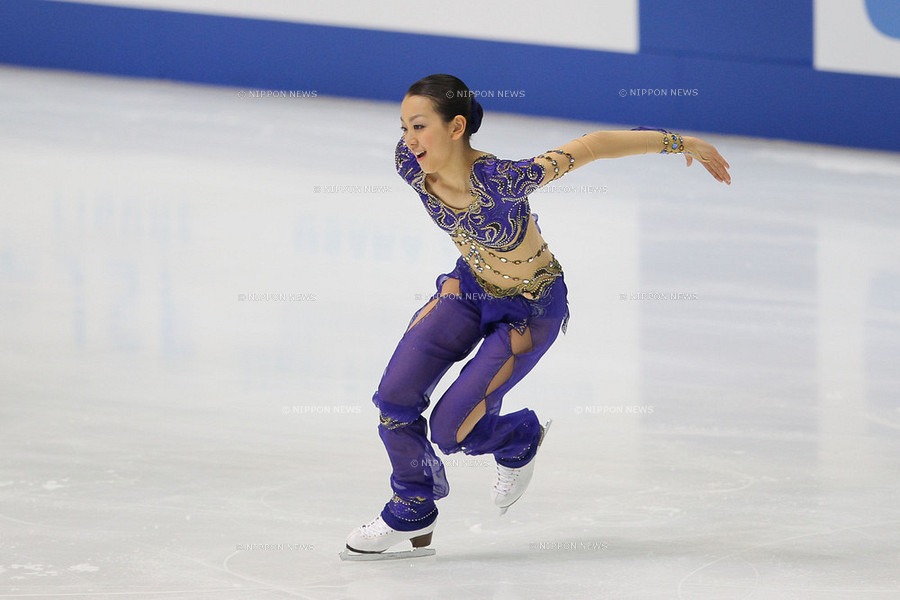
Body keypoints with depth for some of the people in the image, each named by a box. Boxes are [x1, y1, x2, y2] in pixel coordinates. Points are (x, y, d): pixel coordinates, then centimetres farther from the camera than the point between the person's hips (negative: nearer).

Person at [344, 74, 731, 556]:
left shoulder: (500, 179, -39)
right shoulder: (411, 166, -21)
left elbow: (594, 145, -30)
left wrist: (681, 143, -21)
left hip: (531, 308, -5)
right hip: (470, 286, 5)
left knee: (450, 431, -8)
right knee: (394, 398, -5)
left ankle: (521, 437, 27)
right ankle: (412, 511, 21)